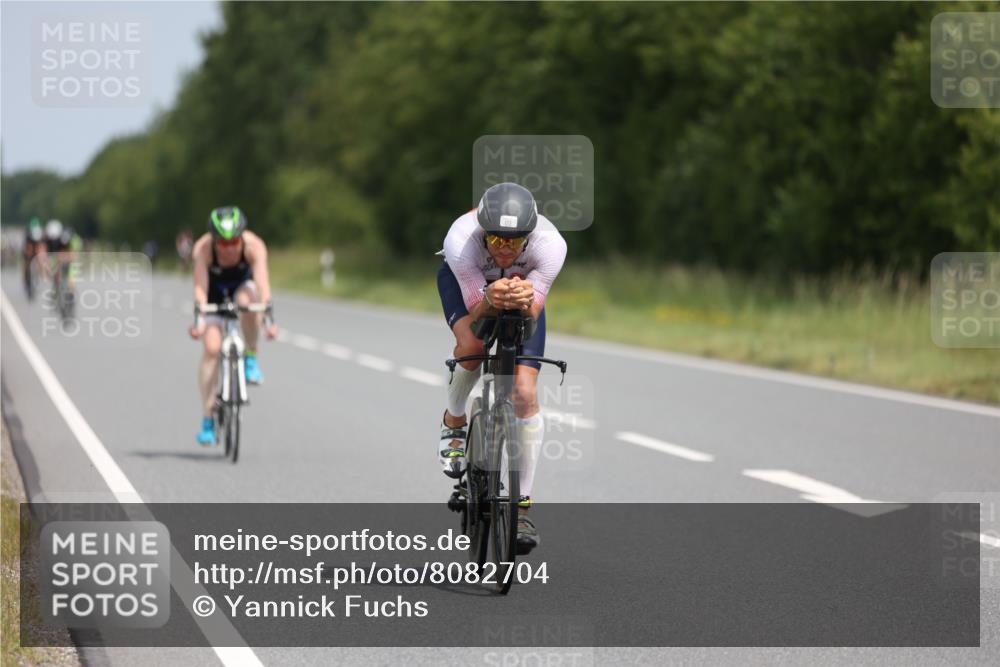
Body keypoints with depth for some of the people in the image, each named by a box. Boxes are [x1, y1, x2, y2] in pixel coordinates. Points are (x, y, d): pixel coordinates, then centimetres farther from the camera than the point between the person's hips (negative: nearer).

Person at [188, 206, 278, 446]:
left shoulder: (254, 246, -32)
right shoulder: (203, 248, -32)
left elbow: (262, 282, -41)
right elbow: (200, 287, -39)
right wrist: (199, 320, -54)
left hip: (243, 284, 0)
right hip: (214, 290, 0)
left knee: (246, 300, -37)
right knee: (212, 347, -17)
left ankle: (251, 358, -13)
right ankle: (207, 419, -11)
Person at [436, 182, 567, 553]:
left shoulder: (550, 244, -39)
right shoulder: (461, 240, -41)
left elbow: (534, 312, -34)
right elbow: (476, 311, -35)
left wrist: (524, 301, -57)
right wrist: (491, 301, -58)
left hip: (524, 288, 1)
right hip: (465, 282, -1)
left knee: (525, 393, -12)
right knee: (471, 345, -33)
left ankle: (521, 505, -1)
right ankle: (454, 423, 1)